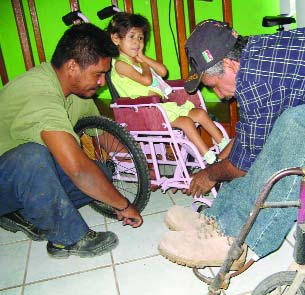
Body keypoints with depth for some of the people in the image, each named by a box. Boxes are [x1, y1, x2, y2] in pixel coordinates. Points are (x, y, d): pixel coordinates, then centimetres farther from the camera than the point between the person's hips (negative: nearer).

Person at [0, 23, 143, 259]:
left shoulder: (77, 86, -2)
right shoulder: (41, 95, -32)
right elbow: (77, 167, -40)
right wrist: (123, 205, -27)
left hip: (26, 175, 8)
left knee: (101, 174, -6)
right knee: (33, 156, -39)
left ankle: (23, 214, 2)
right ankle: (69, 239, -19)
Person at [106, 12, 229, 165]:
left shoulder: (139, 60, 20)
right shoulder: (120, 64, -8)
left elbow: (163, 71, 8)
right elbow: (146, 80, -20)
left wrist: (143, 57, 5)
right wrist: (144, 63, 0)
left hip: (165, 103, 9)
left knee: (200, 113, 2)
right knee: (186, 121, -25)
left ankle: (225, 144, 9)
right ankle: (210, 158, -22)